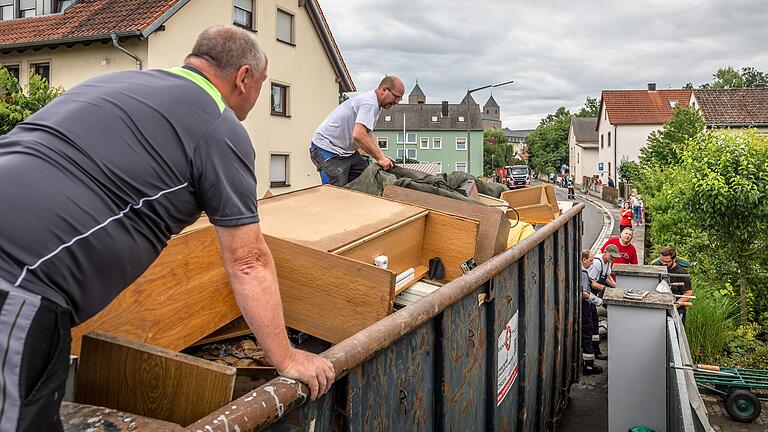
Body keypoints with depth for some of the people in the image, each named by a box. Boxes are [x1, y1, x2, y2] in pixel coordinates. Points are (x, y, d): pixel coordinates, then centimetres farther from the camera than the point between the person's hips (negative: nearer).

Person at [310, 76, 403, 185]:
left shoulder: (375, 105, 11)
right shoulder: (369, 102, -22)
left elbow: (369, 133, 16)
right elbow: (358, 135, -34)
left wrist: (382, 156, 1)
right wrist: (379, 157, -25)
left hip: (346, 150, 10)